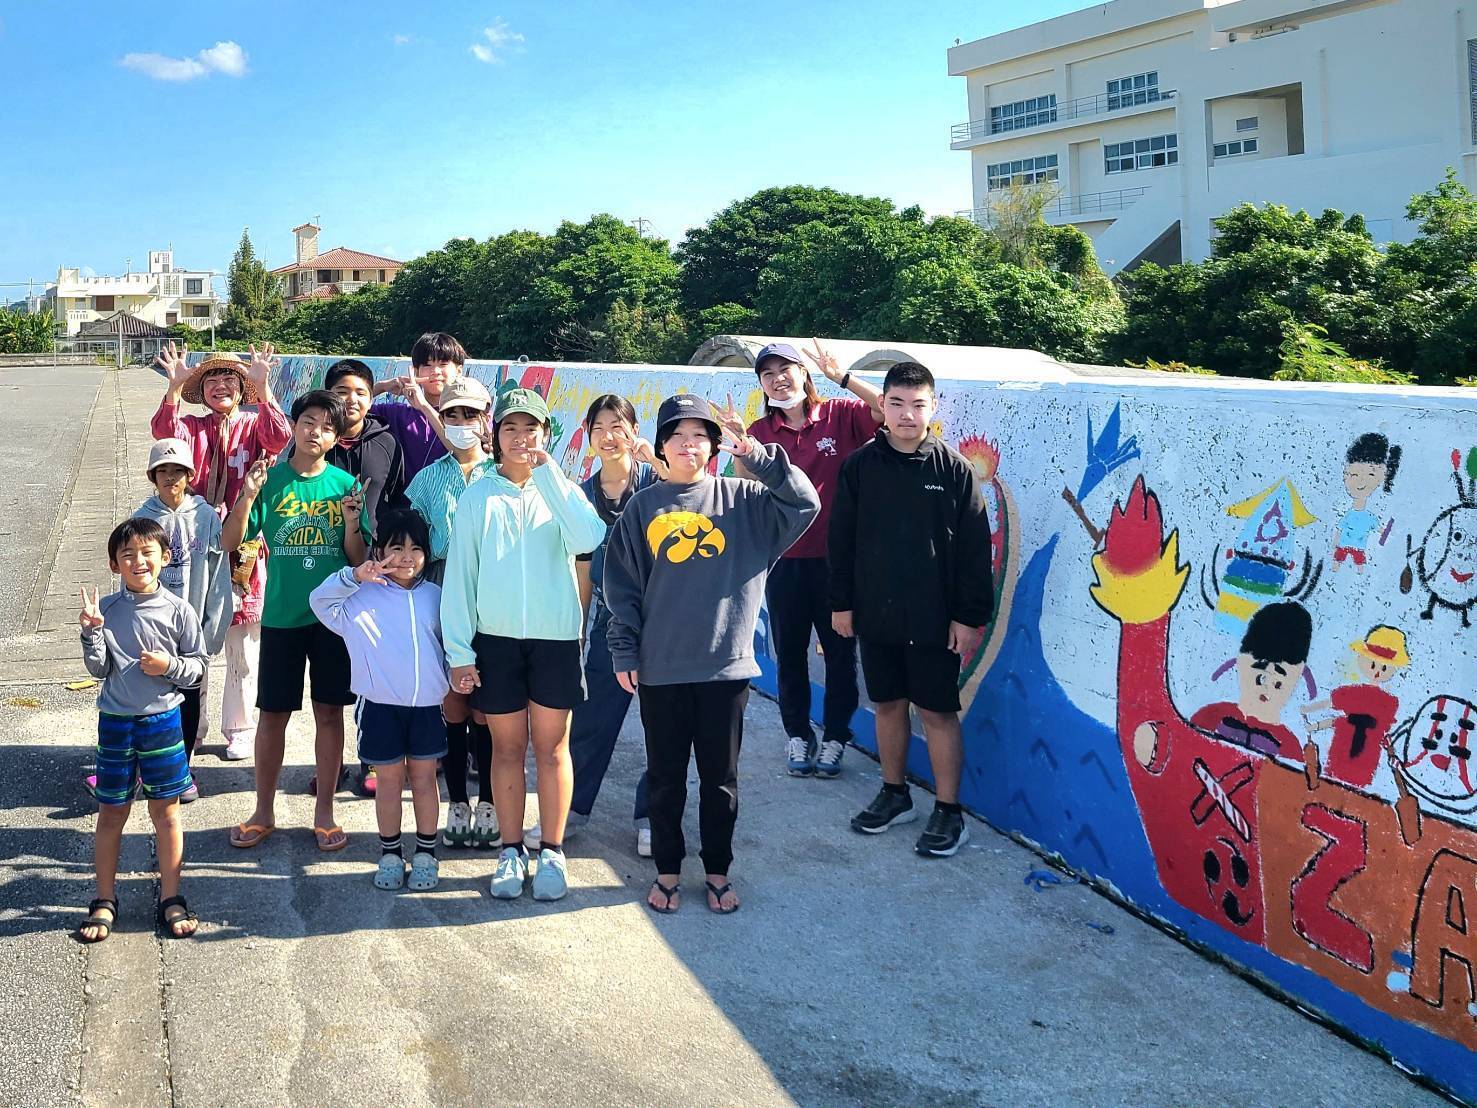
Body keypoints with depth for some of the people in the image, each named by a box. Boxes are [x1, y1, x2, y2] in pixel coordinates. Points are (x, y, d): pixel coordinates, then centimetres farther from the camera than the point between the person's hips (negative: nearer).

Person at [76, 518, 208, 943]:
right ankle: (104, 902, 23)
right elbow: (98, 670, -4)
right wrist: (92, 632, -18)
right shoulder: (106, 609, -3)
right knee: (111, 813, 9)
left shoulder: (178, 610, -5)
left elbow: (198, 668, 1)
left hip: (163, 720, -1)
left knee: (166, 812, 8)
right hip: (115, 722, 1)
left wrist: (170, 665, -18)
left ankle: (171, 899, 21)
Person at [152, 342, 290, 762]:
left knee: (243, 651, 7)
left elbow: (280, 437, -20)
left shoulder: (253, 425, 4)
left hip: (242, 546, -1)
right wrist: (175, 385, -27)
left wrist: (262, 386, -26)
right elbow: (164, 431, -15)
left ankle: (238, 730, 21)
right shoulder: (193, 427, 7)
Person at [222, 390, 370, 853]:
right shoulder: (271, 479, 0)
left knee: (329, 711, 6)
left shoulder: (345, 484, 1)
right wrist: (248, 495, -20)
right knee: (273, 713, 6)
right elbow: (229, 541, -6)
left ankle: (324, 812, 19)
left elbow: (358, 559, 2)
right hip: (281, 615, 0)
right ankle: (264, 811, 21)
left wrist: (352, 527, -17)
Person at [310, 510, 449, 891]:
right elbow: (320, 601, -10)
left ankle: (426, 853, 21)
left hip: (427, 704, 2)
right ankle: (390, 854, 22)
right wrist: (353, 576, -22)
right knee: (389, 780, 8)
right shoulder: (363, 596, 0)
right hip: (382, 705, -2)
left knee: (424, 778, 9)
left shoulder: (435, 596, 8)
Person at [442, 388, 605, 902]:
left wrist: (547, 472, -17)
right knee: (507, 748, 9)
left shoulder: (561, 490, 4)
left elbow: (589, 539, -18)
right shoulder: (477, 497, 4)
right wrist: (458, 651, -4)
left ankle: (552, 852, 17)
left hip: (556, 637, 0)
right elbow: (459, 574, 2)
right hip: (496, 638, 0)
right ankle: (511, 851, 20)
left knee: (552, 748, 6)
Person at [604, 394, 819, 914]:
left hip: (727, 663, 0)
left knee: (721, 777, 10)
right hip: (660, 668, 1)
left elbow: (804, 502, -13)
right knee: (665, 777, 11)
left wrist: (753, 451, -19)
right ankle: (668, 870, 27)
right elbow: (622, 585, 5)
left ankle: (718, 871, 26)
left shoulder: (742, 499, 2)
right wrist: (624, 652, -1)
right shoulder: (643, 507, 4)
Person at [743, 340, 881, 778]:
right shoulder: (761, 431, 4)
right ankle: (797, 735, 26)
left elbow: (889, 411, -19)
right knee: (789, 652, 12)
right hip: (785, 558, 3)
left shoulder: (839, 415, -3)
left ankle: (834, 737, 21)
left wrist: (840, 376, -21)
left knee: (840, 651, 8)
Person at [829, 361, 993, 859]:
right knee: (888, 704, 14)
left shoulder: (954, 469, -6)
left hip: (934, 620, -3)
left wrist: (971, 616, -7)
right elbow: (841, 540, 7)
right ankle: (894, 794, 31)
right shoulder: (859, 466, 1)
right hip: (875, 614, 3)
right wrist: (840, 603, 5)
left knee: (938, 711, 3)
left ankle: (949, 812, 14)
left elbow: (974, 550, -5)